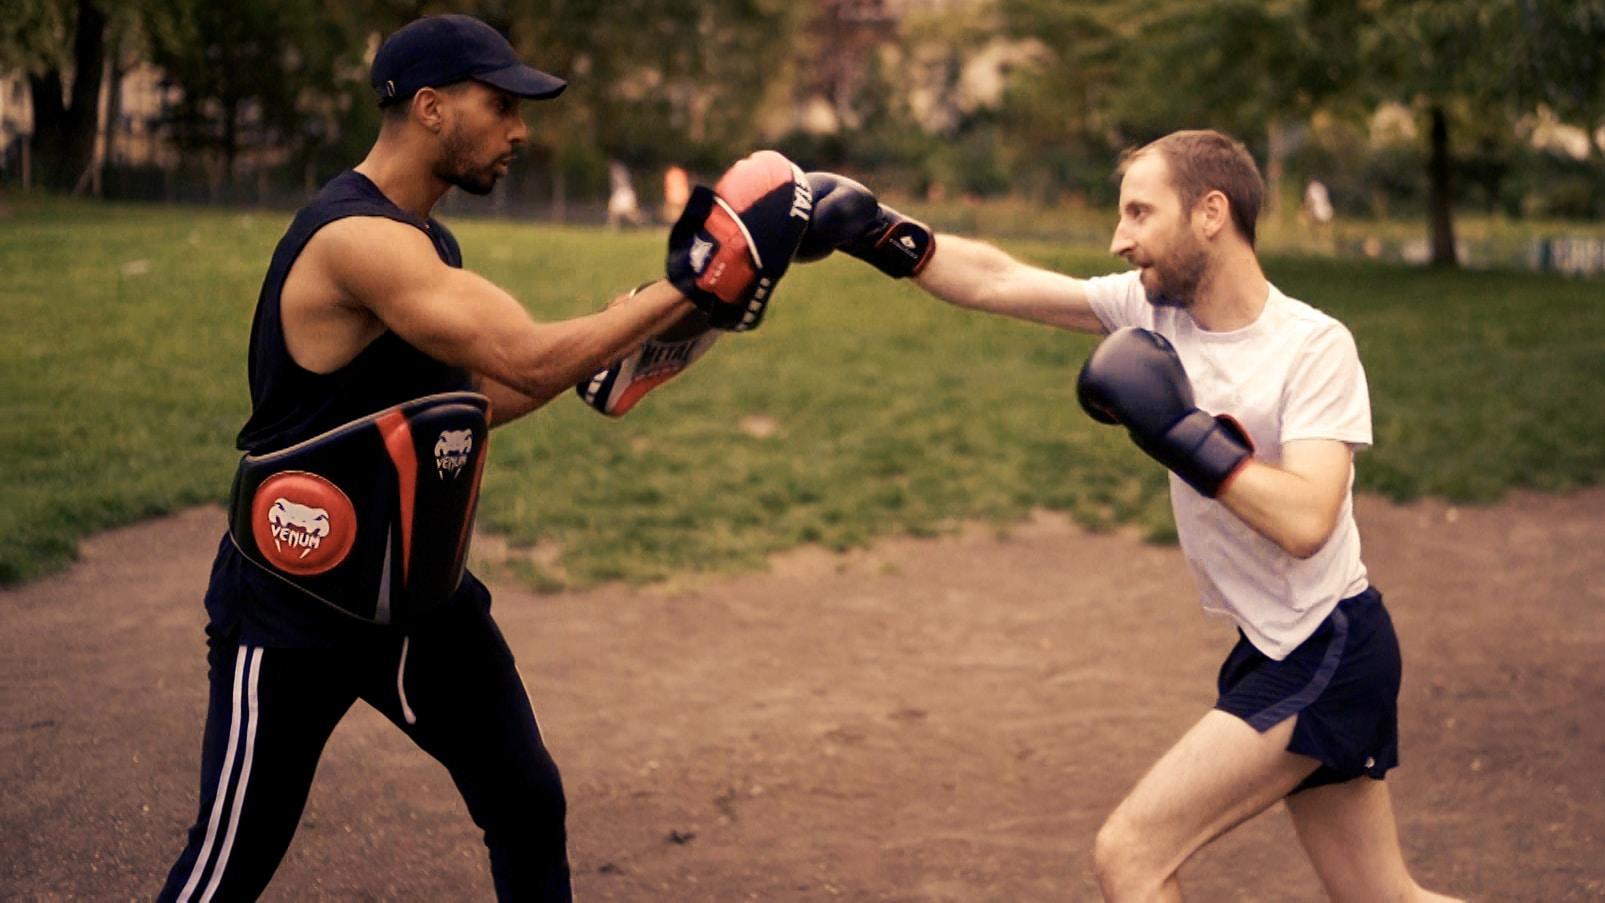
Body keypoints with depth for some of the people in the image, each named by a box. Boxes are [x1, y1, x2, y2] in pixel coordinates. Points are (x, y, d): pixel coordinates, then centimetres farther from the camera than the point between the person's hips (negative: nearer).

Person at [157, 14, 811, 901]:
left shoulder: (417, 241, 7)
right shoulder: (356, 237, -24)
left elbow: (465, 406, 12)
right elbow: (529, 361, -32)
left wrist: (628, 333, 3)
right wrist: (686, 286, -23)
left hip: (421, 596, 9)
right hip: (295, 612, -9)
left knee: (529, 807, 10)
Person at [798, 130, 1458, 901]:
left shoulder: (1314, 347, -18)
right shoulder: (1155, 306, 1)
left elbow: (1304, 520, -30)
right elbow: (996, 282, 1)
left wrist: (1180, 430, -28)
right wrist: (877, 233, -8)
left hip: (1328, 656, -7)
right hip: (1274, 650, 8)